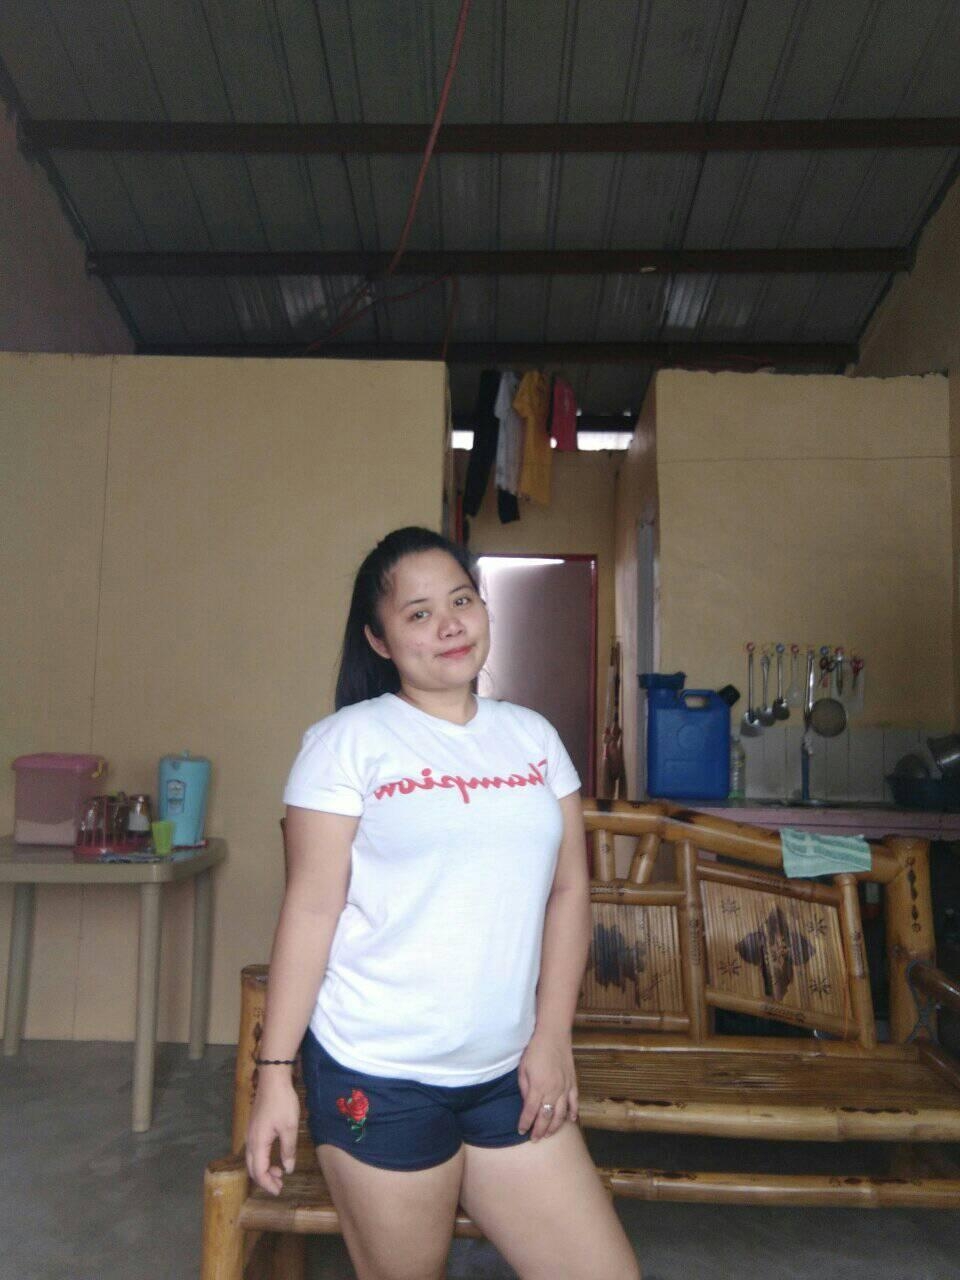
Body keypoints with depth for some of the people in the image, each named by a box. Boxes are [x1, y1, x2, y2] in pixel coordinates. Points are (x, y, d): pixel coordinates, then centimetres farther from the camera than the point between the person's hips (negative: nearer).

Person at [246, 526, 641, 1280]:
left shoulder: (533, 736, 6)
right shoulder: (349, 740, -7)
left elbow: (569, 888, 7)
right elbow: (311, 908, -7)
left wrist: (552, 1036, 1)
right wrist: (275, 1072, -7)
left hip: (508, 1074, 4)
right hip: (380, 1076, -4)